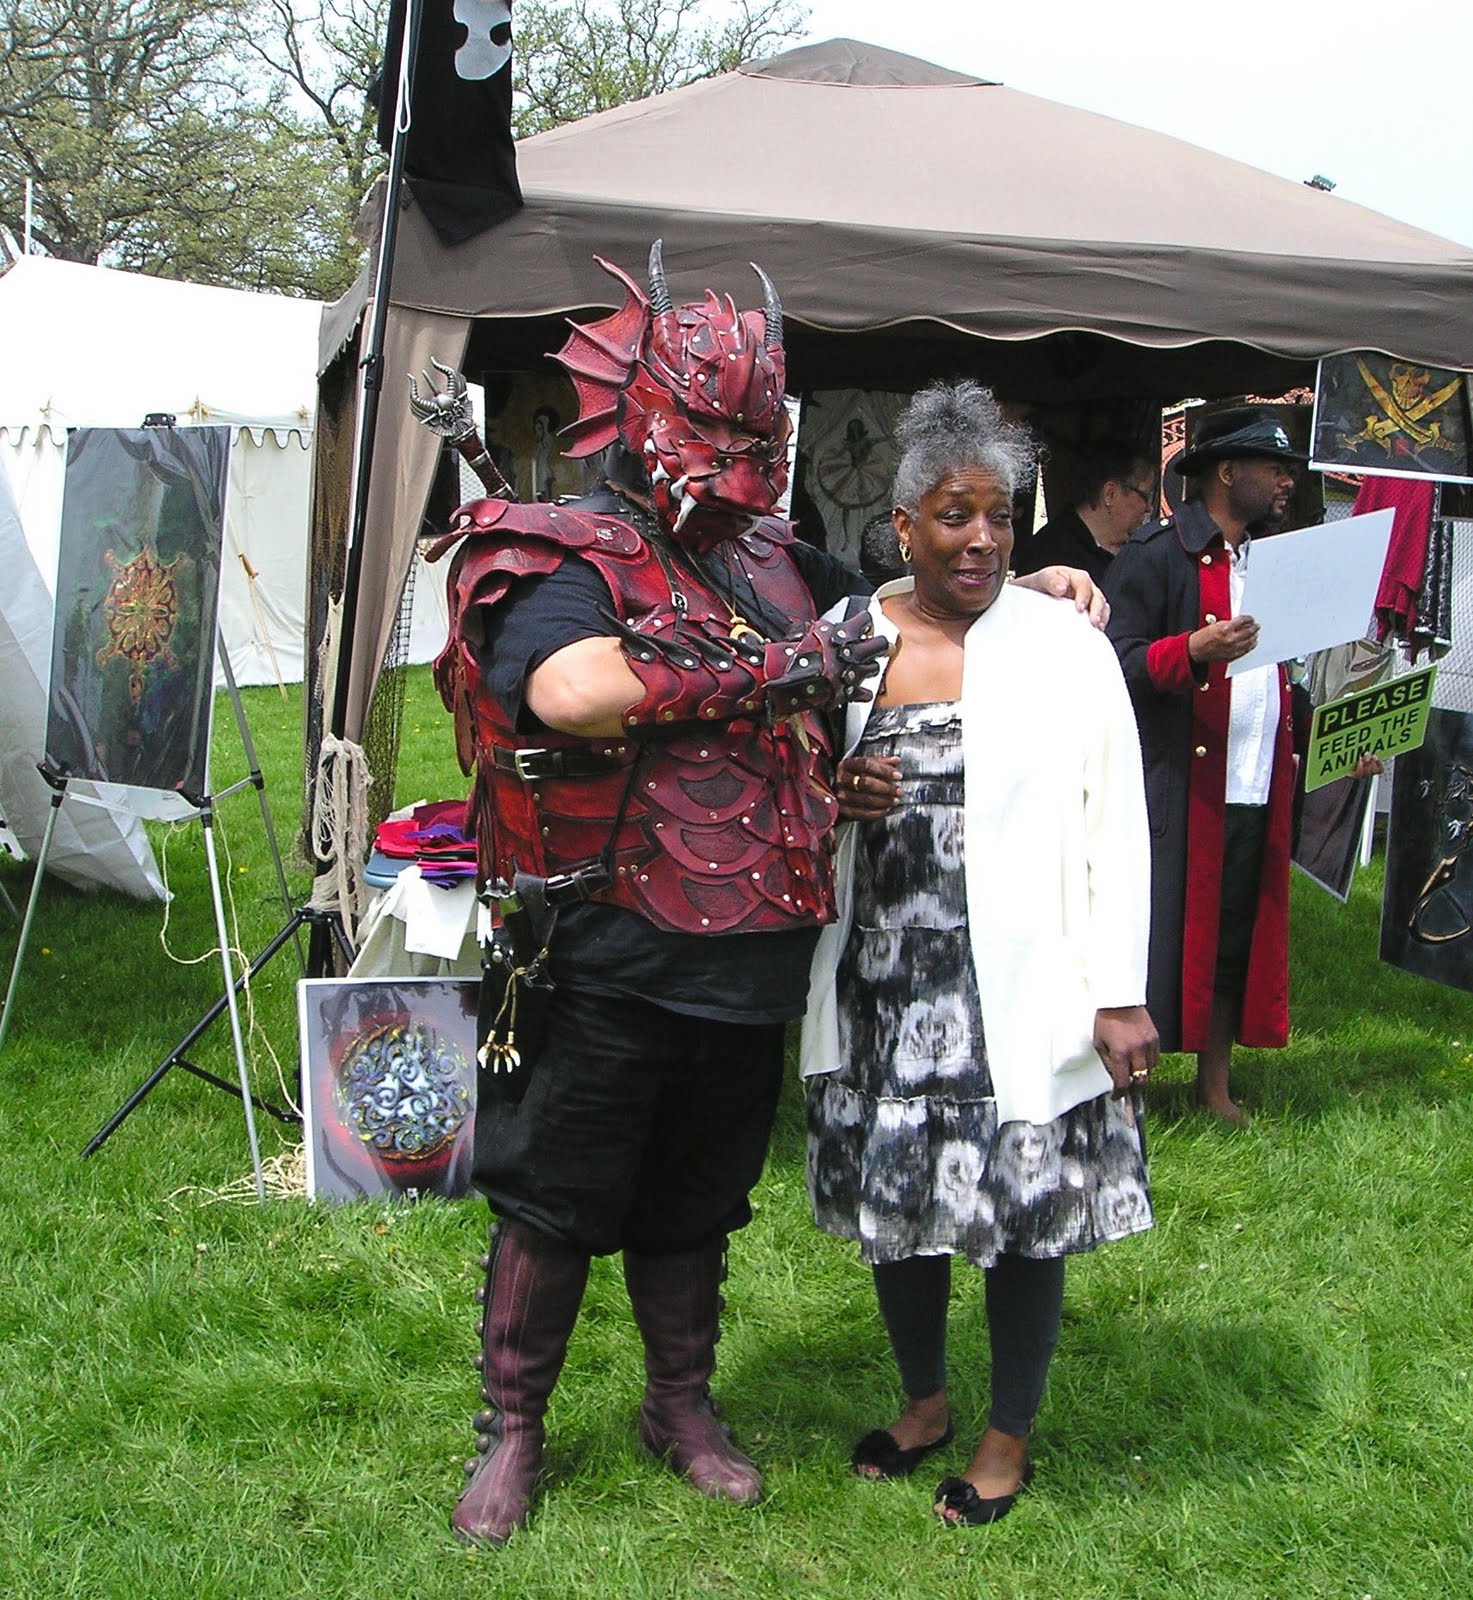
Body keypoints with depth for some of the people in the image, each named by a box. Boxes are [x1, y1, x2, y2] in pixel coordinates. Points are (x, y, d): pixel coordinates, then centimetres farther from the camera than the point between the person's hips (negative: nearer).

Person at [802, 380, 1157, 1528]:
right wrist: (832, 797, -9)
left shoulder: (1069, 649, -4)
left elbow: (1116, 830, -5)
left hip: (1018, 992, -3)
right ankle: (925, 1401, 39)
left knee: (1025, 1216, 6)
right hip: (879, 987, 3)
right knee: (894, 1193, 14)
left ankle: (1010, 1435, 28)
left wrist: (1121, 995, -9)